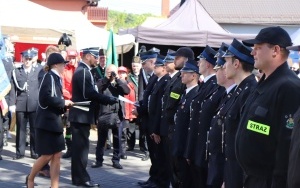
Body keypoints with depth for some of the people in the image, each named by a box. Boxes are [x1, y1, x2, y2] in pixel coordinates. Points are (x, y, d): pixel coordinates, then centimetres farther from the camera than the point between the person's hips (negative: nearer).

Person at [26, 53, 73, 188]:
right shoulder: (49, 77, -13)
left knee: (57, 155, 5)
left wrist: (64, 104, -1)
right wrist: (64, 102, -13)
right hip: (46, 122, -9)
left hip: (55, 121, 9)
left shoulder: (56, 78, 12)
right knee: (47, 155, -1)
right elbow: (46, 98, -24)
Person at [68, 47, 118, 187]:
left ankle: (79, 177, 19)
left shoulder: (83, 70, 17)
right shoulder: (83, 71, -16)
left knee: (80, 147, 13)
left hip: (82, 114, 10)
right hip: (81, 115, -10)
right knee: (81, 146, -5)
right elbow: (89, 93, -23)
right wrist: (109, 100, -19)